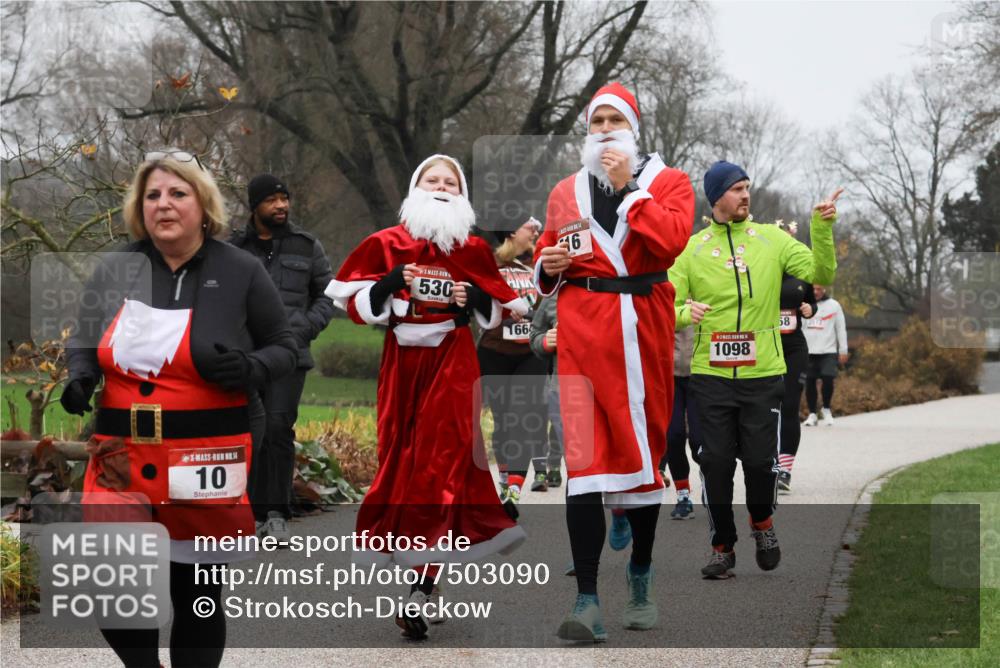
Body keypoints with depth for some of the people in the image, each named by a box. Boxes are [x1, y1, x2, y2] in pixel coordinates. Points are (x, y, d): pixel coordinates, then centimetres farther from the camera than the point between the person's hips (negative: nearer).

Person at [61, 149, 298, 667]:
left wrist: (248, 368, -15)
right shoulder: (117, 270, 5)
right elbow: (83, 341, 18)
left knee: (197, 598, 8)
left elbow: (283, 348, 7)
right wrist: (79, 377, -4)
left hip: (203, 462, -2)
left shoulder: (240, 272, -1)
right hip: (122, 458, 2)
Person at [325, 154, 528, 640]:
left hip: (453, 360, 0)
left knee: (443, 460, -9)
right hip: (402, 359, 0)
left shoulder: (474, 251, 8)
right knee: (402, 458, 0)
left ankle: (422, 591, -9)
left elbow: (492, 316, 18)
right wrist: (391, 282, -14)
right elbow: (357, 307, 2)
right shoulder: (387, 245, 3)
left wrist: (476, 297, -3)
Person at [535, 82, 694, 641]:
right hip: (582, 328, 0)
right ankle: (587, 602, -18)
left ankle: (641, 579, 29)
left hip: (645, 329, 0)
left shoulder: (669, 182, 7)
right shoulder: (566, 192, 15)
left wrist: (628, 187, -9)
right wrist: (548, 268, 2)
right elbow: (546, 258, 24)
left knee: (645, 452, 10)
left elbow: (670, 240, -13)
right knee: (585, 458, -13)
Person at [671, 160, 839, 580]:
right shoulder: (692, 250, 4)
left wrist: (822, 229, -17)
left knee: (762, 460, 1)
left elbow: (821, 273, -4)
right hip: (711, 376, 0)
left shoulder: (772, 239, 4)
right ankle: (723, 546, 17)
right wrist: (686, 312, -20)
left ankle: (761, 523, 30)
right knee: (716, 463, 2)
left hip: (763, 375, 0)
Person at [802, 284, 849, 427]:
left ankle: (827, 409, 8)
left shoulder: (833, 305, 4)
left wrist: (843, 350, 2)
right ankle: (812, 414, 13)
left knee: (828, 379, -13)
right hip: (808, 351, 2)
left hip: (828, 351, -2)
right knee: (809, 382, 3)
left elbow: (841, 329, 5)